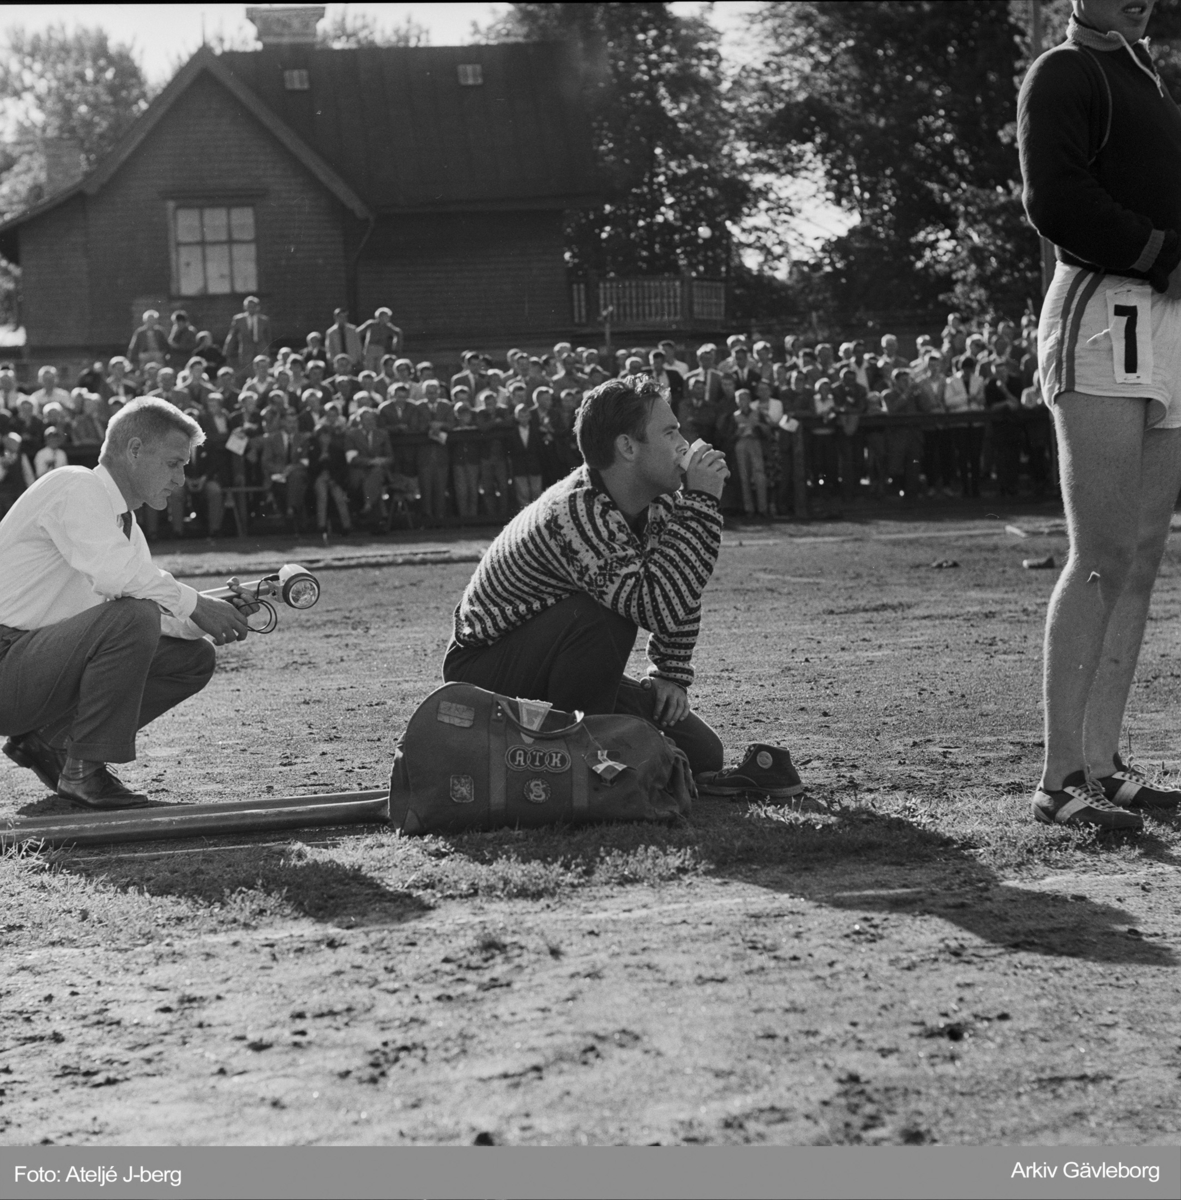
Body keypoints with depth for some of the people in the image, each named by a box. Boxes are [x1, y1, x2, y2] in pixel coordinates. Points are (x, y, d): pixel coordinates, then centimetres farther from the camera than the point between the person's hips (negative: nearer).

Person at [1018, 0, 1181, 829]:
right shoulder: (1064, 74, -1)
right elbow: (1056, 201, -14)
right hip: (1103, 321, -8)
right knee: (1101, 559, -12)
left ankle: (1101, 763, 8)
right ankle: (1062, 778, -11)